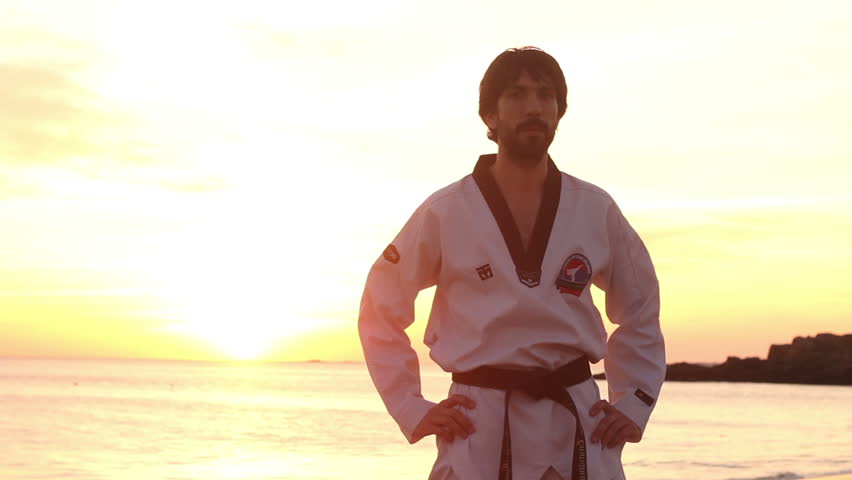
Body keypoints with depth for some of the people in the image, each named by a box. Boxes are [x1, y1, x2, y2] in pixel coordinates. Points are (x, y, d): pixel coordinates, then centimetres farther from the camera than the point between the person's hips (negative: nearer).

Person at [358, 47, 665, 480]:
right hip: (479, 431, -2)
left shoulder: (596, 211, 4)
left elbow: (640, 308, 18)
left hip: (578, 424, 2)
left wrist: (634, 404, 9)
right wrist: (413, 411, -1)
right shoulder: (445, 213, -3)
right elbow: (380, 312, 5)